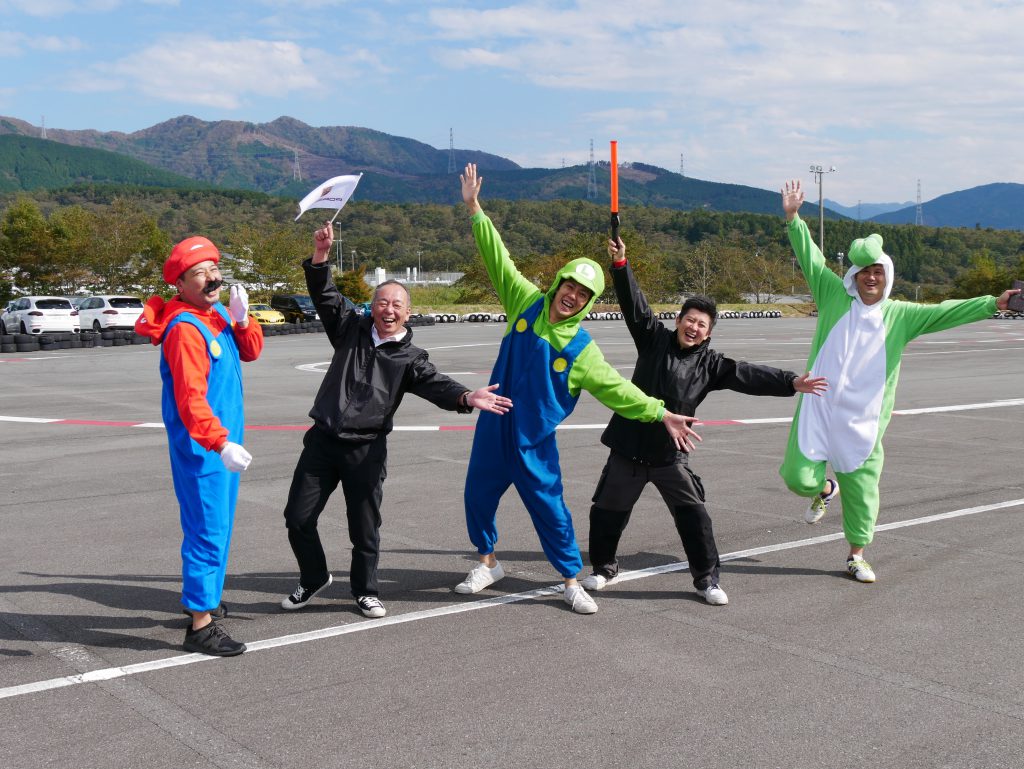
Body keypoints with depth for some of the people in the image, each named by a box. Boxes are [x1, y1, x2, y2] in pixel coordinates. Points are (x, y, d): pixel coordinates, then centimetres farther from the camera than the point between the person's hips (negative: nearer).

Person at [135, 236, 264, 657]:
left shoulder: (218, 312, 8)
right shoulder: (185, 329, -20)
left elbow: (250, 352, 9)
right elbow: (190, 399, -27)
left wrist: (241, 320, -9)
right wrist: (220, 443, -34)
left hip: (223, 438, 9)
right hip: (200, 446, -9)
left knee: (218, 524, 21)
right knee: (209, 530, -8)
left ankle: (206, 598, 37)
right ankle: (200, 625, -2)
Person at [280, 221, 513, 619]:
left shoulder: (410, 357, 0)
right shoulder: (351, 329, 6)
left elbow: (436, 384, -15)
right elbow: (325, 294, 1)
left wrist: (466, 397, -36)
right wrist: (321, 254, -15)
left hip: (366, 449, -2)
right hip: (323, 439, 2)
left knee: (364, 527, 5)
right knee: (298, 517, 6)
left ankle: (365, 591, 26)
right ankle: (313, 578, 28)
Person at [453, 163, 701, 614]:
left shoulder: (581, 348, -8)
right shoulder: (526, 302, -3)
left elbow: (615, 388, -7)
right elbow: (499, 259, 0)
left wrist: (661, 413, -14)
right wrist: (475, 209, -2)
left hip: (534, 440, -3)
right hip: (494, 426, 3)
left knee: (550, 510, -1)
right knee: (478, 495, 12)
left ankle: (572, 582, 17)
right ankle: (487, 563, 36)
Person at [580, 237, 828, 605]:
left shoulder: (710, 363, 1)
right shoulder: (655, 339, 0)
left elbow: (747, 375, -6)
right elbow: (634, 305, -7)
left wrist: (791, 382, -16)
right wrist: (620, 265, -19)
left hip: (670, 453, 0)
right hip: (629, 446, 0)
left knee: (693, 514, -3)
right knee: (607, 510, 9)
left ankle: (707, 578, 11)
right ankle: (603, 567, 30)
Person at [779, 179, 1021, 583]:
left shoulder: (900, 315, 6)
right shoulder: (834, 296, 3)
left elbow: (945, 312, 2)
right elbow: (810, 257, 0)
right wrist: (793, 218, -8)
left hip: (863, 419, 1)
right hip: (818, 409, -1)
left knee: (861, 485, 6)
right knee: (799, 477, -4)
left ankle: (856, 556, 24)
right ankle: (823, 489, 35)